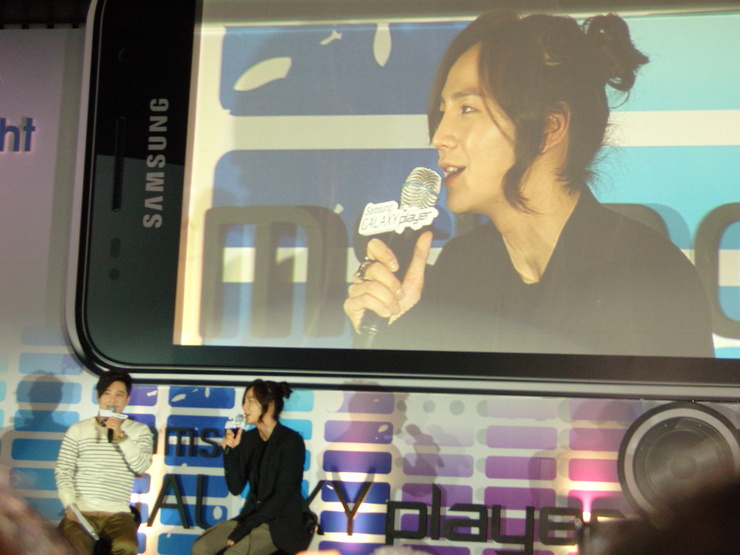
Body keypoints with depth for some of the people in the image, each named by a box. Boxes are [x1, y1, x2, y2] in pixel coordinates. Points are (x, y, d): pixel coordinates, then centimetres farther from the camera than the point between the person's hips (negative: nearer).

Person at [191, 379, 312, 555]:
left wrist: (245, 527, -17)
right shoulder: (248, 439, 6)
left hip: (281, 523, -6)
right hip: (253, 515, 6)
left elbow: (282, 495, -16)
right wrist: (230, 451, -9)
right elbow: (236, 488, 5)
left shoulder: (290, 441, -12)